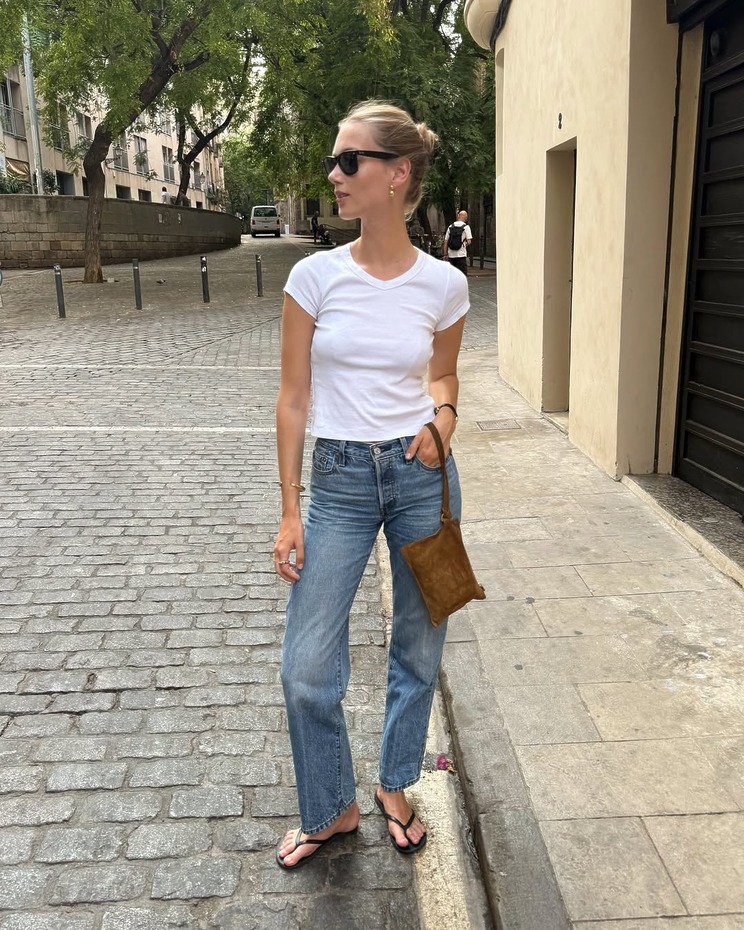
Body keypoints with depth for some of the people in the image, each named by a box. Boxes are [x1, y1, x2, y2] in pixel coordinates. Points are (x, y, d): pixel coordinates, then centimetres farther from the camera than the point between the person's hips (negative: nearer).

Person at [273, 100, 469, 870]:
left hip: (422, 473, 1)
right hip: (339, 478, 0)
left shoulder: (442, 284, -4)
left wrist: (443, 415, -9)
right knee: (307, 670, 1)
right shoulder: (315, 276, -5)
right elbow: (293, 397, -2)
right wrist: (290, 510, -4)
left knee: (418, 651, 14)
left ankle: (395, 789, 41)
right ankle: (332, 809, 29)